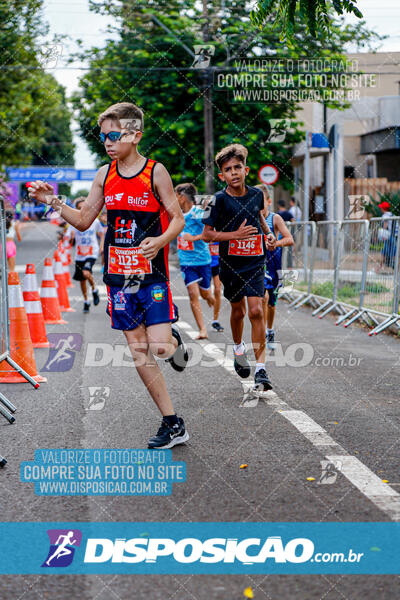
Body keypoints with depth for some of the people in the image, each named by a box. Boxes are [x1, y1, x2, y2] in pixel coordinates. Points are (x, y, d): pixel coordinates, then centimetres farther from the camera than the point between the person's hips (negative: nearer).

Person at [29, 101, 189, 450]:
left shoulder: (155, 172, -6)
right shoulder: (105, 175, 6)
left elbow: (177, 219, -4)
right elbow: (84, 221, 12)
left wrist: (160, 241, -23)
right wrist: (53, 202, -1)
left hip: (152, 274, -4)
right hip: (118, 275, 4)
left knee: (158, 347, -16)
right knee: (138, 354, 3)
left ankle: (175, 342, 23)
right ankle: (172, 425, 12)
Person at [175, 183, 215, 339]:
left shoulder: (198, 213, -14)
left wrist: (194, 238, -30)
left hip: (202, 260, -3)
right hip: (186, 261, 3)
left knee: (205, 294, 10)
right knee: (193, 294, -11)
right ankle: (202, 330, -10)